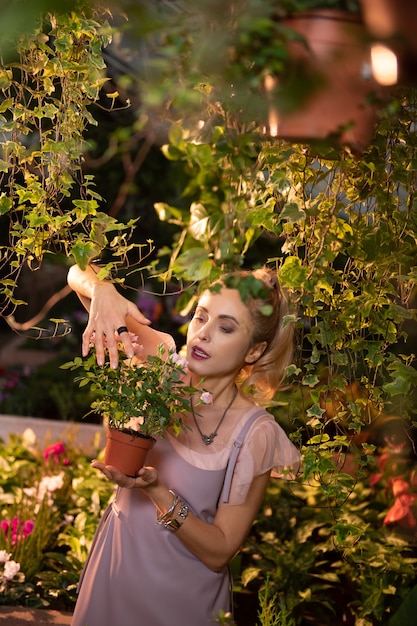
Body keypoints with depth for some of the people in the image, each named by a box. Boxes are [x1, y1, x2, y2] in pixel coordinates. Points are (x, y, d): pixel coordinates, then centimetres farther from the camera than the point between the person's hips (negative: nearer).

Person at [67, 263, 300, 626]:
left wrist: (156, 490, -30)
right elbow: (80, 272, -9)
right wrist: (103, 292, -31)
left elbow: (218, 553, -17)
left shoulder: (255, 433, -21)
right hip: (114, 569, 3)